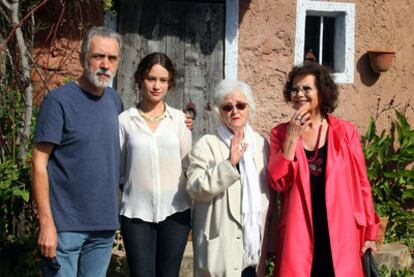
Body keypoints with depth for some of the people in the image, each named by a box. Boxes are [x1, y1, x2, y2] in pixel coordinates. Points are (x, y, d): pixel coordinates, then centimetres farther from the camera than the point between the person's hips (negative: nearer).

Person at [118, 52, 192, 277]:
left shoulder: (179, 118, 3)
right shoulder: (125, 120, 0)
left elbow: (187, 165, 6)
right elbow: (117, 169, 6)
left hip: (174, 210, 1)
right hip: (136, 212, -1)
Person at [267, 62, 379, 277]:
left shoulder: (346, 132, 1)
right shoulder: (281, 133, 3)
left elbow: (361, 184, 5)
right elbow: (278, 183, -7)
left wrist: (369, 232, 5)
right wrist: (292, 136, -12)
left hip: (340, 233, 0)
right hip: (298, 234, 0)